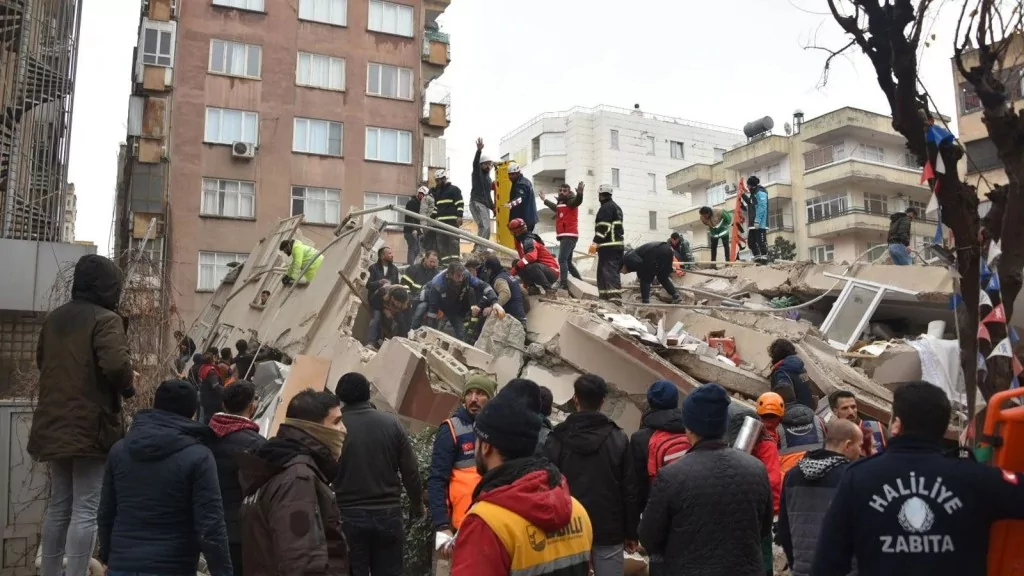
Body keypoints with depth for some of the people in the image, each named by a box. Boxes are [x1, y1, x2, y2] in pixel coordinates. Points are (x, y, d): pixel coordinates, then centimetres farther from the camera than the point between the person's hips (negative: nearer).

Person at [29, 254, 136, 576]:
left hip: (53, 425, 8)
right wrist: (129, 385, -6)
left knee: (58, 505, 17)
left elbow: (41, 362, 23)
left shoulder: (54, 318, 13)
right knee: (86, 509, -4)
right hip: (91, 426, -8)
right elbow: (115, 364, -25)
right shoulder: (106, 319, -12)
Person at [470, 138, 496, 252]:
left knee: (486, 229, 5)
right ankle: (477, 250, -25)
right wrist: (479, 150, -35)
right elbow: (475, 162, -20)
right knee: (484, 227, -22)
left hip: (485, 205, 8)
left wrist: (492, 207, 24)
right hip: (476, 203, -8)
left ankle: (482, 251, 7)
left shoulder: (488, 177, 23)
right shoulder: (477, 173, 1)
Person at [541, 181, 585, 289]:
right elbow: (555, 207, 46)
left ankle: (564, 284, -30)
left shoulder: (571, 202, -4)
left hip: (570, 235, -10)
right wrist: (544, 200, 59)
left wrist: (579, 193, -50)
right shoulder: (560, 203, 21)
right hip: (564, 236, 10)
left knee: (562, 259, -21)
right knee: (568, 261, 16)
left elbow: (577, 201, -28)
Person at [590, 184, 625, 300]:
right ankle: (606, 297, 11)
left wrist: (596, 243, -21)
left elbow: (603, 227, -18)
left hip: (608, 246, -10)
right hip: (617, 245, 10)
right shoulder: (616, 207, 24)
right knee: (612, 272, 11)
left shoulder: (606, 207, -7)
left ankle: (614, 298, -23)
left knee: (609, 272, -14)